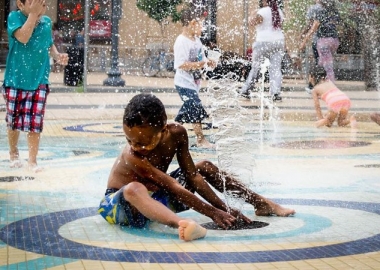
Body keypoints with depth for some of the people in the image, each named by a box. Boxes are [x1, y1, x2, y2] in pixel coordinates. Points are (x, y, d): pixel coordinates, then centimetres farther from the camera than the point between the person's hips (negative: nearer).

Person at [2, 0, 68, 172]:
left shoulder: (47, 22, 1)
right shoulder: (14, 17, -11)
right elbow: (23, 37, -28)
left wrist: (57, 55, -2)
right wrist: (33, 14, -28)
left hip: (39, 81, 1)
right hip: (15, 79, -1)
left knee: (35, 123, -5)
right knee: (13, 121, 14)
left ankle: (32, 161, 5)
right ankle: (13, 152, 37)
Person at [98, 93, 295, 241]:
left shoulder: (176, 133, -15)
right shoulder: (132, 157, -31)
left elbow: (192, 176, -8)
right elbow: (173, 188, -33)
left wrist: (223, 208, -14)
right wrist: (213, 213, -33)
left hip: (158, 196, 7)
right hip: (121, 202, -7)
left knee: (205, 167, 8)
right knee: (134, 189, -44)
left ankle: (261, 203, 13)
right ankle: (181, 224, -70)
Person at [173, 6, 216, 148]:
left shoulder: (196, 40, 8)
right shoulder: (181, 42, -20)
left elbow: (201, 58, 18)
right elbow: (180, 64, -26)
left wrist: (208, 62, -3)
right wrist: (196, 65, -38)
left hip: (194, 82, 10)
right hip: (185, 83, -10)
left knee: (187, 109, 18)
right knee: (197, 109, -10)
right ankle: (200, 139, -2)